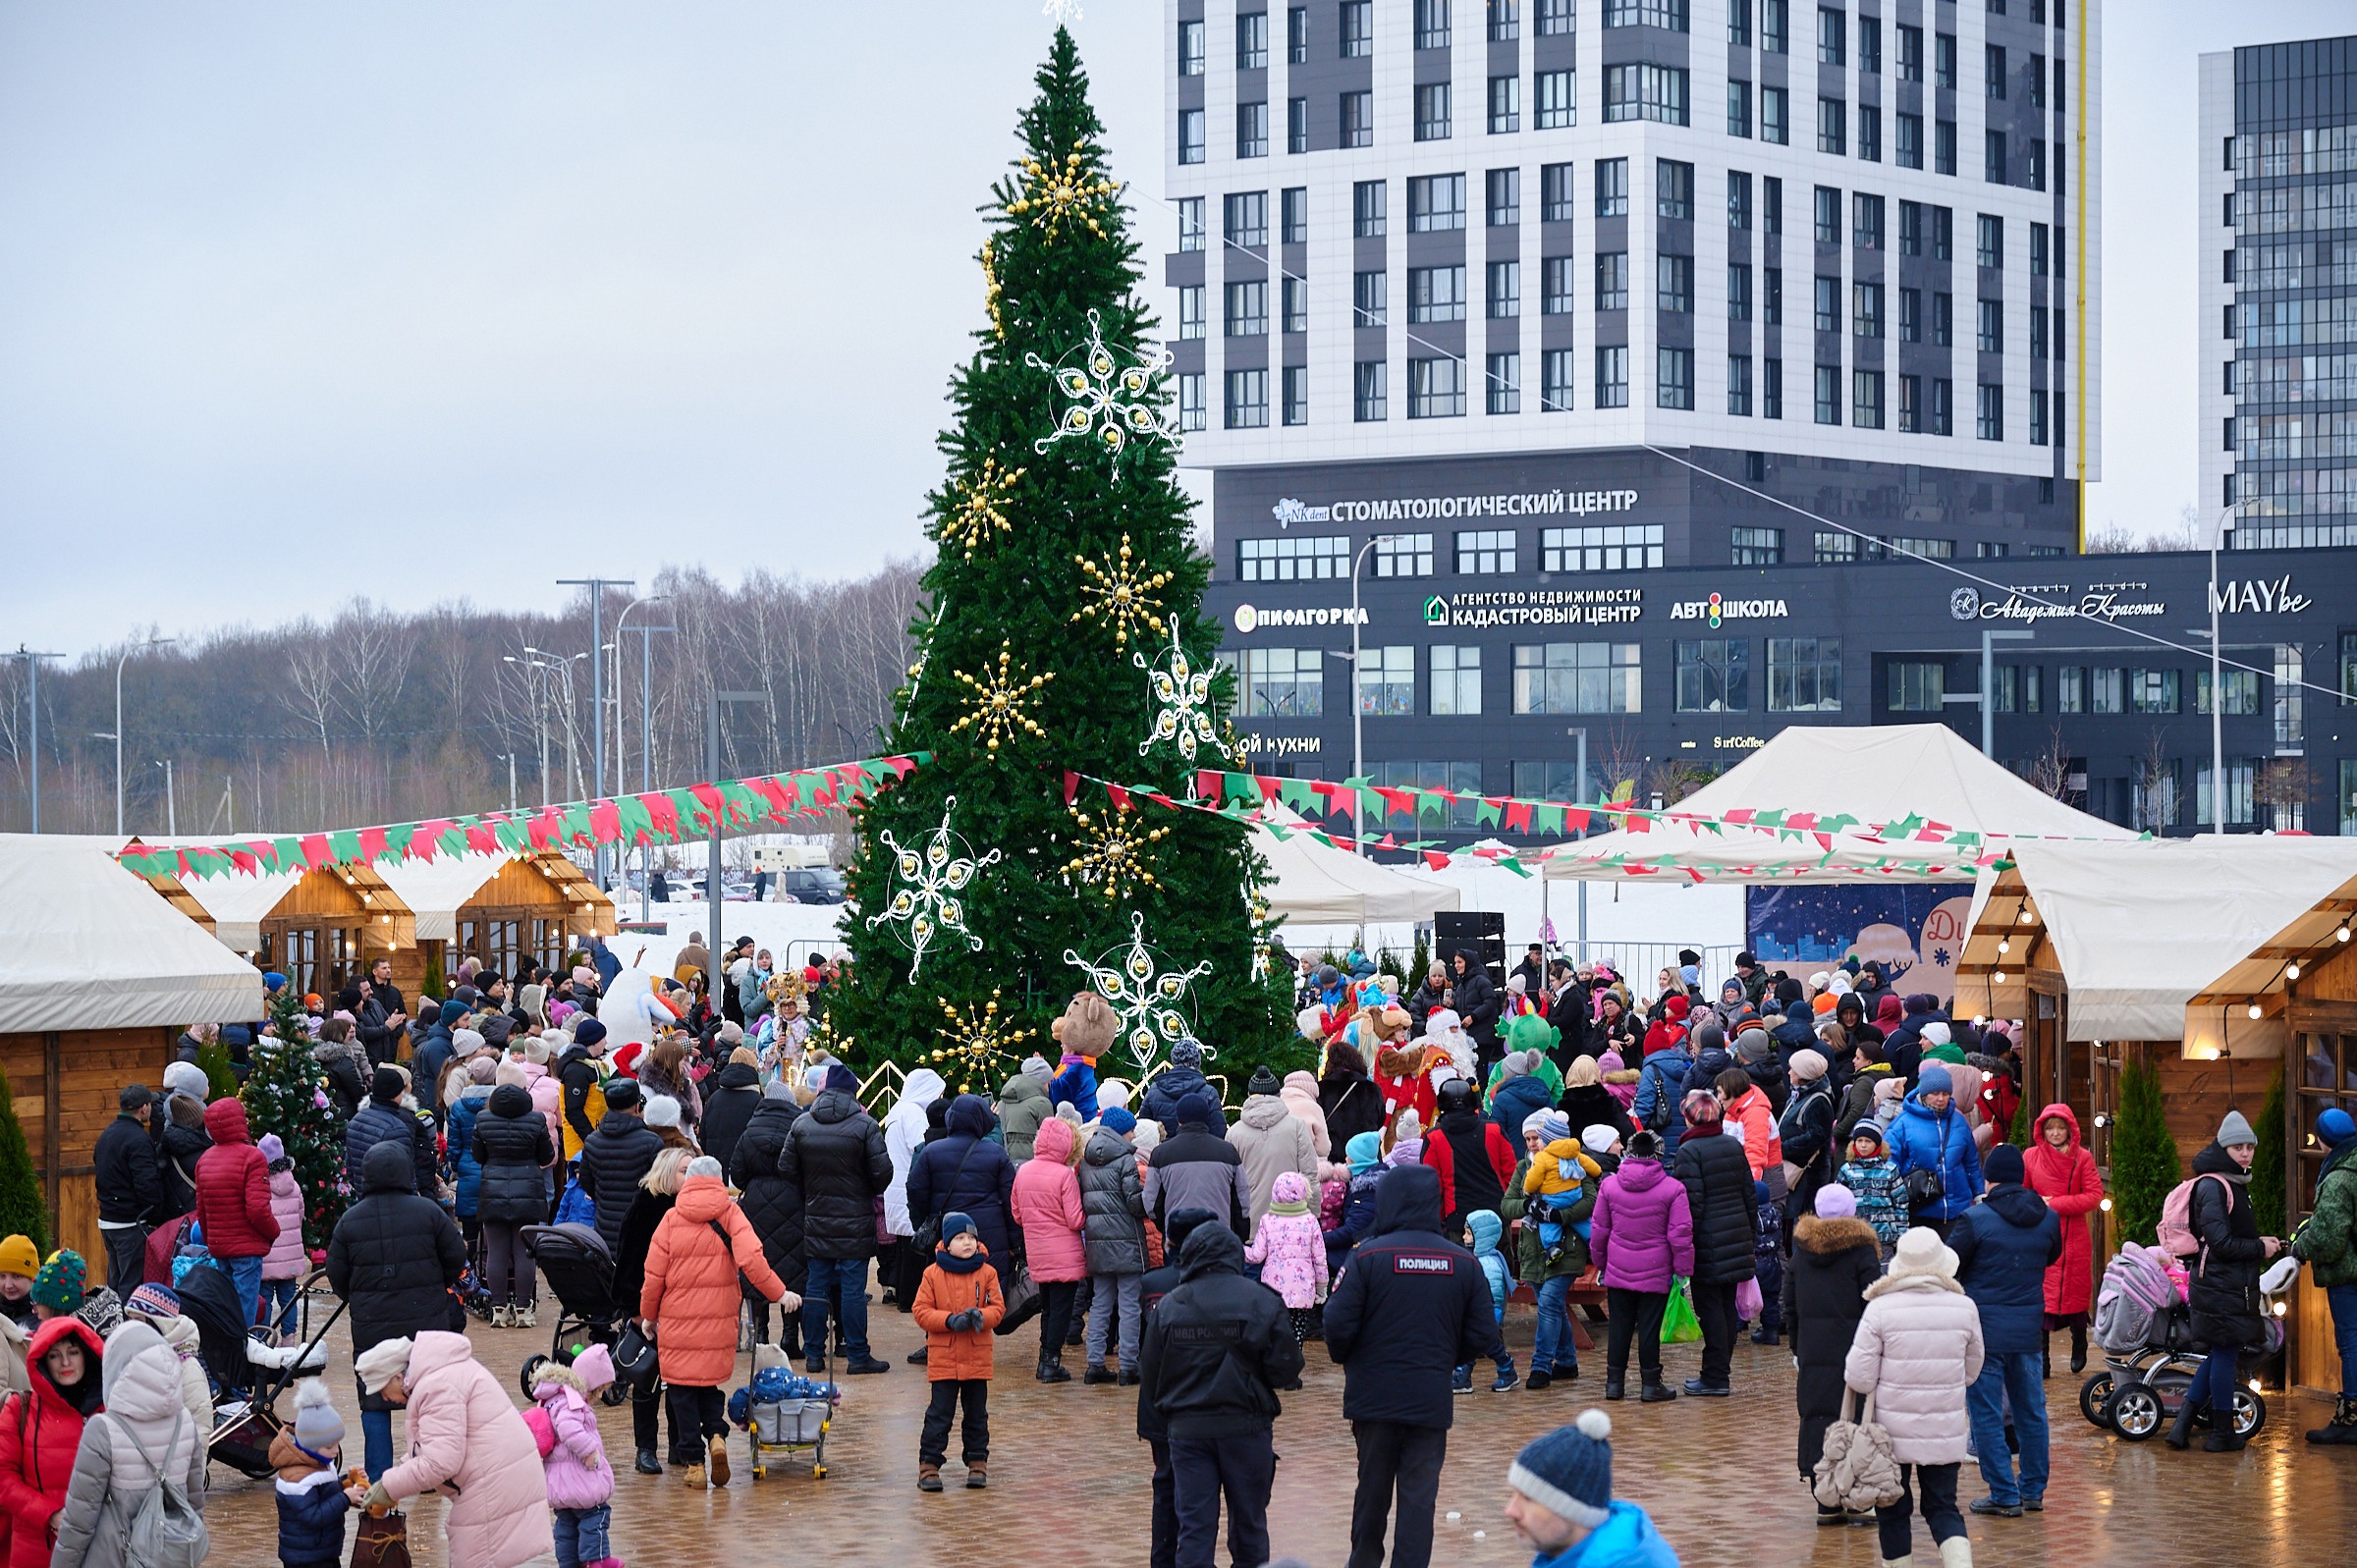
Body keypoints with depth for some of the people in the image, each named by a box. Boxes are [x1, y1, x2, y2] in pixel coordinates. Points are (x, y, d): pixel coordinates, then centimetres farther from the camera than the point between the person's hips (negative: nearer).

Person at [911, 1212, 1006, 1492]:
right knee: (939, 1413, -2)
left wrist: (980, 1316, -21)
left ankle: (977, 1462, 20)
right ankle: (929, 1464, 3)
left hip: (978, 1357, 2)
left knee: (977, 1413, 10)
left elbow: (997, 1308, 1)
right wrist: (950, 1320, -18)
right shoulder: (933, 1274, -3)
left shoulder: (987, 1273, 1)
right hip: (943, 1357, -2)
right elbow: (921, 1311, -4)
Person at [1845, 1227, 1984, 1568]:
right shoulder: (1964, 1309, -4)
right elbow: (1972, 1371, 10)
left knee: (1893, 1510, 13)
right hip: (1945, 1431, 2)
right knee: (1943, 1507, 9)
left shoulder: (1880, 1309, -13)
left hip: (1893, 1430, -2)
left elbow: (1858, 1377, -11)